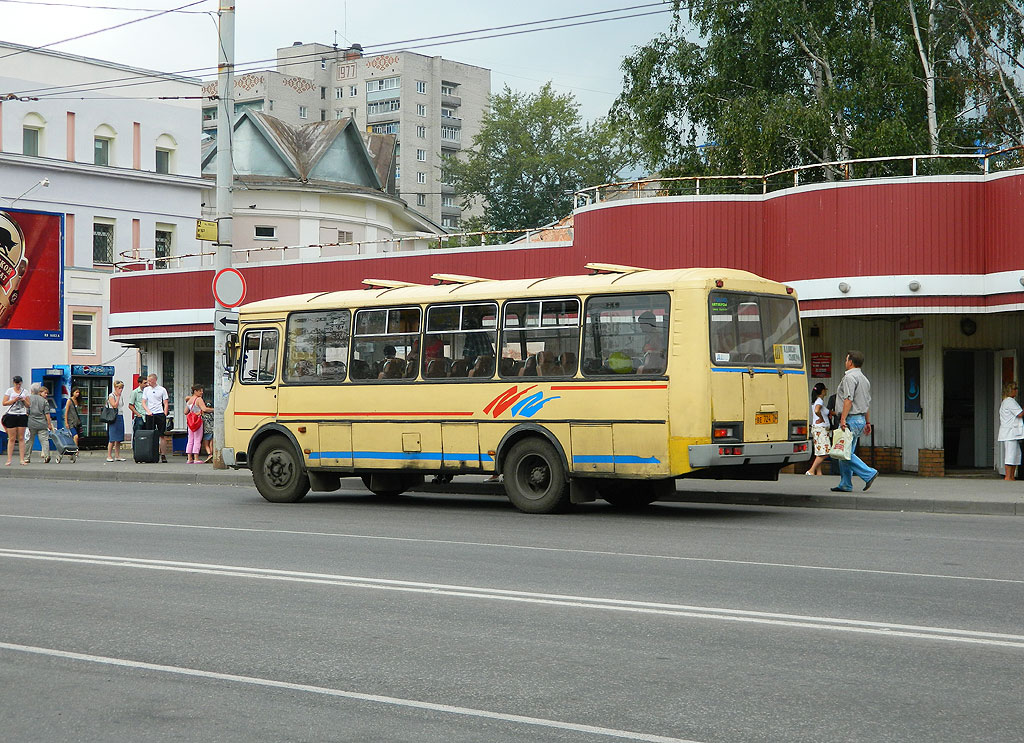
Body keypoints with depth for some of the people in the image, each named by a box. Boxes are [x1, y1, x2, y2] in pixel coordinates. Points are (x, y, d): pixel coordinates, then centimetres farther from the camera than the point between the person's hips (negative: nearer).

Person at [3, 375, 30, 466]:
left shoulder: (25, 391, 11)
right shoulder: (9, 390, 5)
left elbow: (28, 405, 12)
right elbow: (4, 403, -1)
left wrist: (24, 400, -7)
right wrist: (14, 400, -13)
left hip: (22, 416, 2)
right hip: (11, 415, -2)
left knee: (21, 438, 0)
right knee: (12, 439, -3)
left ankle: (22, 459, 0)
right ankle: (9, 460, -1)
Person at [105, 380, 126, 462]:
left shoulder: (121, 396, 15)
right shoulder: (111, 396, -6)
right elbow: (115, 405, -17)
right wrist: (118, 396, -14)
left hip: (120, 417, 7)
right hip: (114, 418, -7)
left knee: (119, 439, 6)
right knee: (112, 439, -8)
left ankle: (117, 456, 9)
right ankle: (109, 456, -3)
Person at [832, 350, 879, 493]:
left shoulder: (850, 377, -11)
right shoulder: (864, 379, 19)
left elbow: (848, 400, -20)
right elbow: (868, 403, 21)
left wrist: (843, 419, -22)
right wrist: (868, 422, 23)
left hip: (851, 419, -10)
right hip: (861, 419, 10)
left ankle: (869, 474, -15)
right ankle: (845, 485, 11)